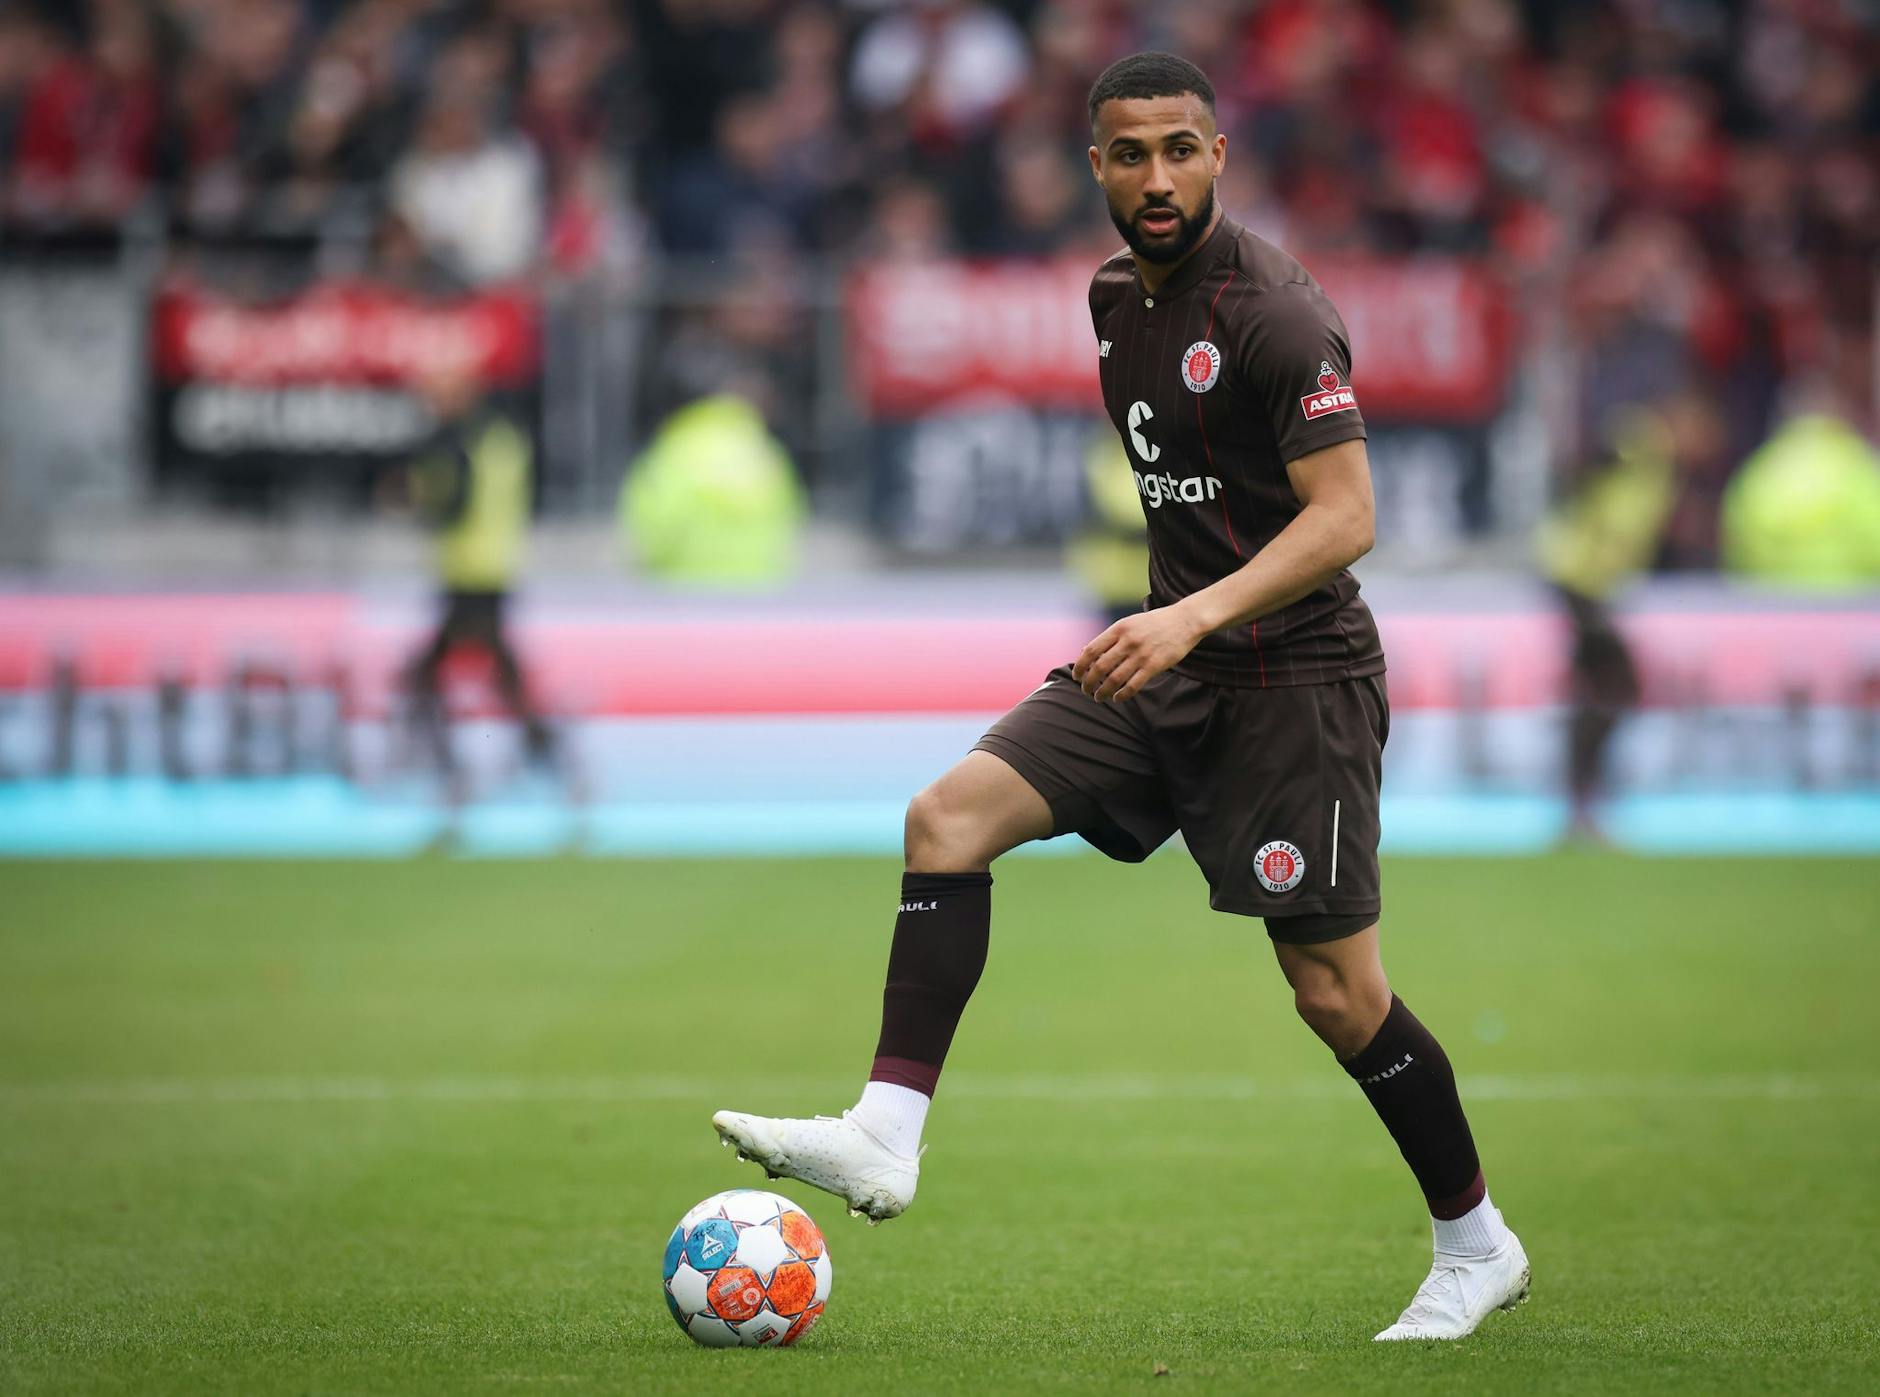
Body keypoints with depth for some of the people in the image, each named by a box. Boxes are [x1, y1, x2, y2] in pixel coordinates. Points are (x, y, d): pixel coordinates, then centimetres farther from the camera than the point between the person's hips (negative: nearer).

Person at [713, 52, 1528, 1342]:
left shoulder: (1271, 308, -16)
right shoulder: (1118, 299, 10)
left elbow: (1346, 518, -22)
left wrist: (1197, 616, -32)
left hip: (1294, 670, -8)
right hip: (1168, 660, 8)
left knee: (1336, 994, -4)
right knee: (950, 815, -11)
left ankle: (1478, 1247, 15)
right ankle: (885, 1138, -17)